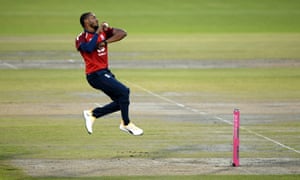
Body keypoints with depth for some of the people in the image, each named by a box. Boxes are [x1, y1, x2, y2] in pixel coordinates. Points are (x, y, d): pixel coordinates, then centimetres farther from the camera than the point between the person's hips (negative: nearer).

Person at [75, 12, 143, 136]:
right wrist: (97, 32, -18)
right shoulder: (81, 38, -7)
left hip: (105, 73, 8)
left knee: (120, 102, 4)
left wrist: (105, 42, -12)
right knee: (123, 91, -17)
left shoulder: (104, 31, 11)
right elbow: (89, 48, -29)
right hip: (95, 74, -8)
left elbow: (122, 33, -2)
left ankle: (92, 114, 16)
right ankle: (126, 124, -5)